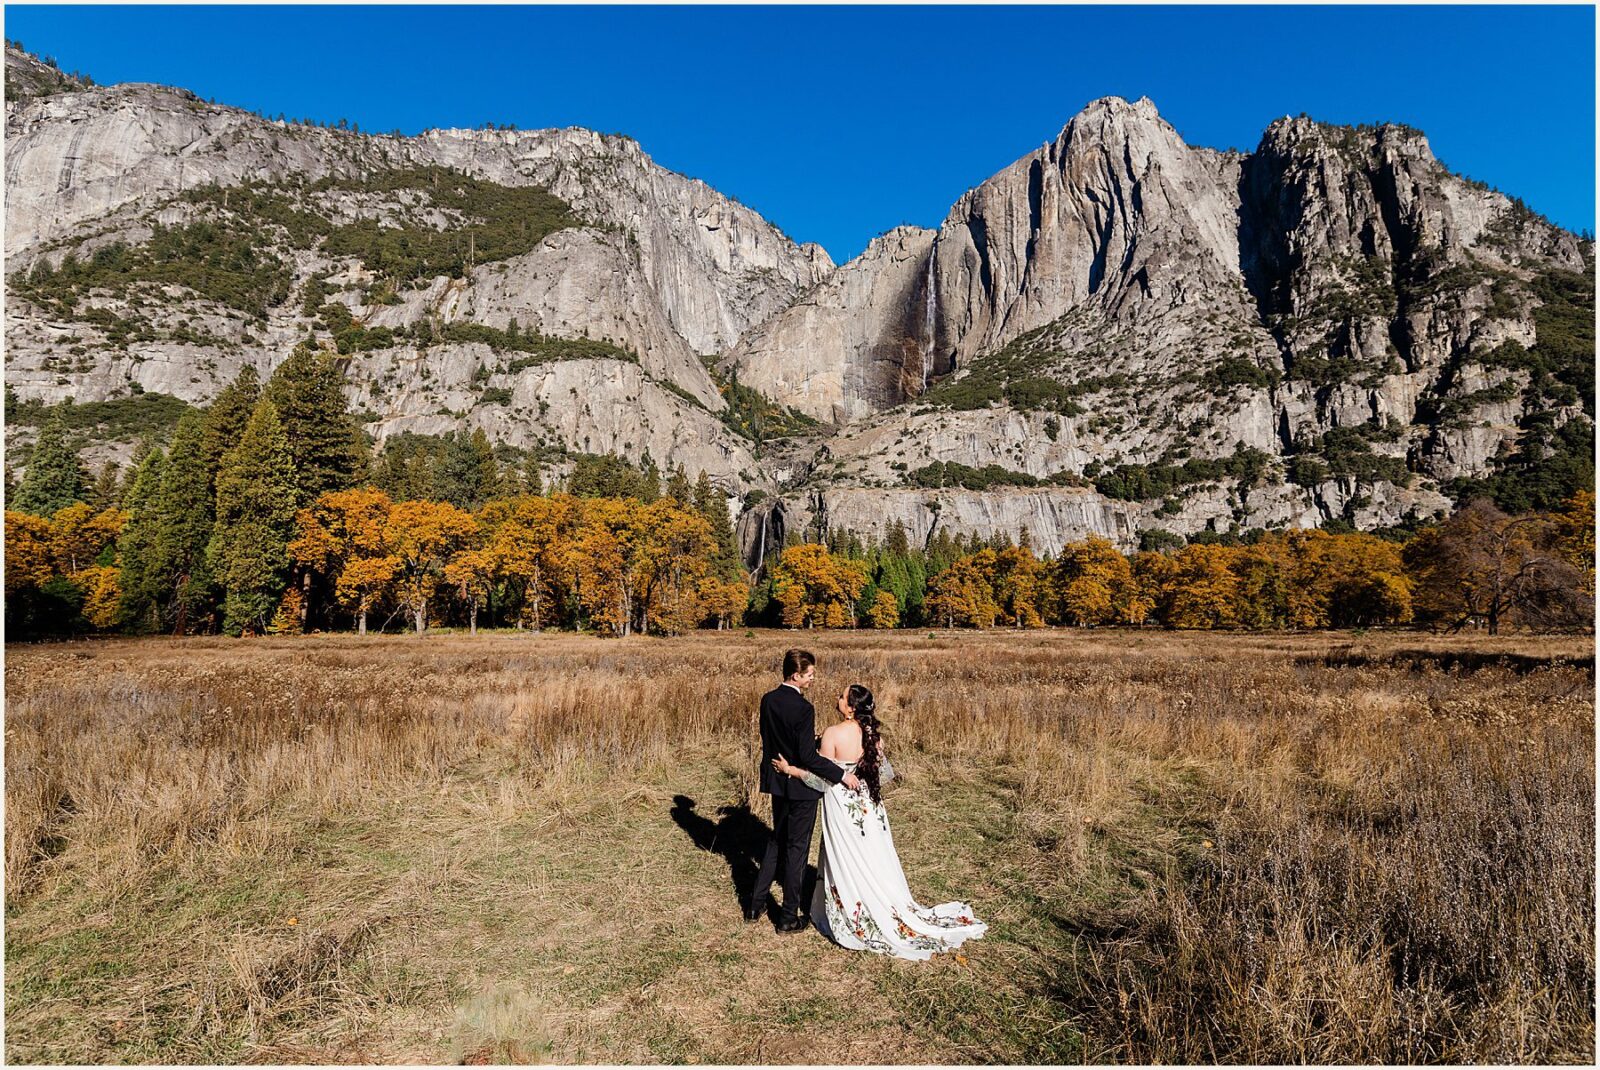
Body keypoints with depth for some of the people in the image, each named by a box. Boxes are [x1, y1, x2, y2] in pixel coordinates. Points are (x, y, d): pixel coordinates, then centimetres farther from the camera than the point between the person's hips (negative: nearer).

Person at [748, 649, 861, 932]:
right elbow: (809, 757, -25)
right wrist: (843, 775, -17)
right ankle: (789, 917, 19)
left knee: (776, 840, 23)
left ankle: (756, 905, 29)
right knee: (797, 848, 7)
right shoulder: (803, 708, -24)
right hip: (801, 786, -7)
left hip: (777, 782, 7)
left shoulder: (768, 700, -1)